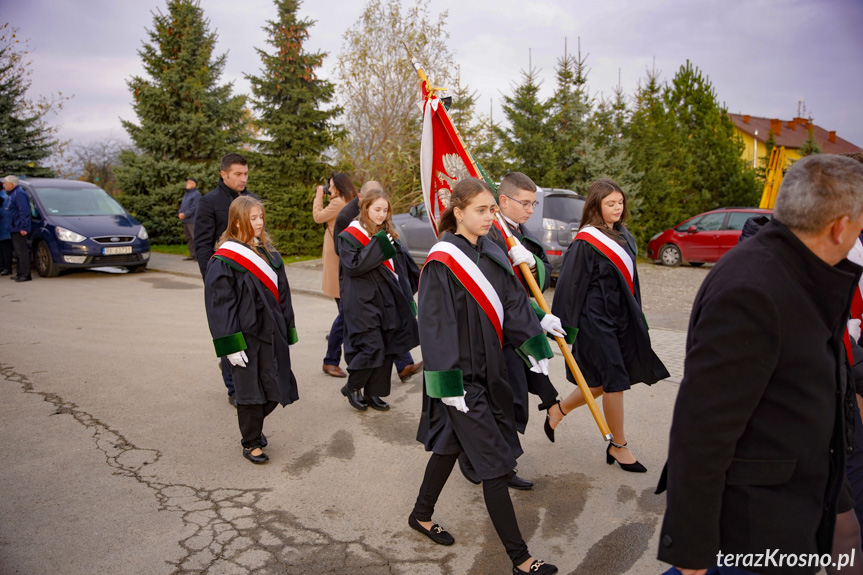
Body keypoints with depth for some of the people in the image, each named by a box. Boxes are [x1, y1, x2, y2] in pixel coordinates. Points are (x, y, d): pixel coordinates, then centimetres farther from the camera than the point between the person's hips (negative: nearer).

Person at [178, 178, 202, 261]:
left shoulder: (196, 194, -7)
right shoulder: (186, 194, 21)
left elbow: (194, 207, -16)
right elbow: (182, 205, 22)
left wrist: (185, 214, -18)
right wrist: (179, 213, 2)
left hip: (192, 220, -9)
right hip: (185, 220, 9)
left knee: (195, 238, -12)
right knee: (188, 238, 11)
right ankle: (192, 255, 16)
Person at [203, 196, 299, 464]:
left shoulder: (268, 252, 10)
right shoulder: (224, 260, -11)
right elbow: (219, 305, -13)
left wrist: (288, 332, 12)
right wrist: (231, 346, -16)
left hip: (271, 333, 6)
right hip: (246, 334, -6)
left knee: (273, 391, 12)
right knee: (250, 392, 3)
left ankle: (254, 425, 38)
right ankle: (250, 443, 23)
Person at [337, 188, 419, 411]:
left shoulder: (387, 235, 14)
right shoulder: (350, 236, -6)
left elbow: (403, 263, 22)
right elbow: (354, 265, -18)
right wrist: (378, 246, -20)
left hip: (387, 301, 7)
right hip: (363, 303, -7)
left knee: (387, 349, 7)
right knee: (373, 348, -10)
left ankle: (373, 393, 21)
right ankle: (351, 388, 13)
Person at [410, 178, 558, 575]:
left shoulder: (492, 255, 5)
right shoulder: (442, 263, -17)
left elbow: (514, 303, 10)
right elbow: (436, 327, -18)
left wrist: (536, 347, 6)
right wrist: (449, 384, -18)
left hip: (487, 370, 8)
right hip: (461, 375, -8)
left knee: (452, 445, 21)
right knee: (493, 461, -2)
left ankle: (422, 515, 42)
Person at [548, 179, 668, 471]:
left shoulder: (623, 236, 9)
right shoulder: (585, 243, -15)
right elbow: (571, 285, -15)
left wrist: (636, 316, 18)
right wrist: (567, 328, -15)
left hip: (620, 318, 8)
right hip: (596, 321, -8)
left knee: (604, 382, 14)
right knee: (614, 382, -1)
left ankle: (558, 410, 35)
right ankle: (618, 446, 16)